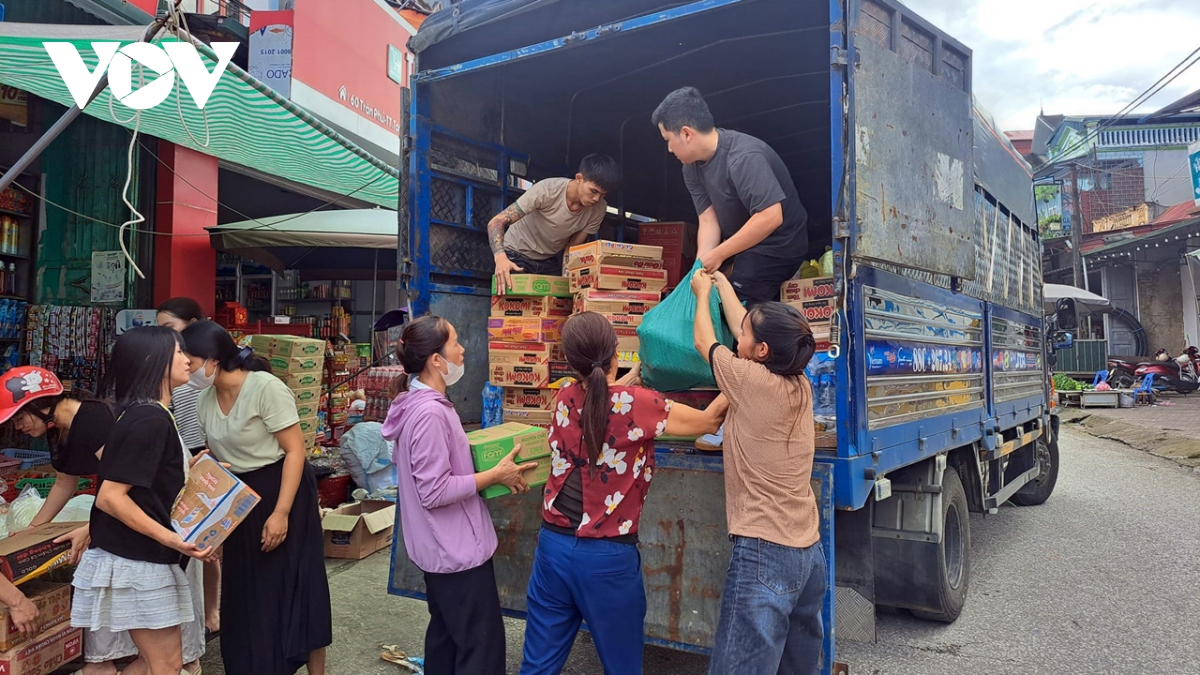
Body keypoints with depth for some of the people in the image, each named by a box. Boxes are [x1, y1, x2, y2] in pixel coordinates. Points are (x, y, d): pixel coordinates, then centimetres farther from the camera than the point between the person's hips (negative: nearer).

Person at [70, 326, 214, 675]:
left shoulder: (151, 415, 9)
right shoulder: (148, 420, -21)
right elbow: (110, 496, -23)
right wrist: (171, 539, -25)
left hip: (144, 558, 10)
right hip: (135, 561, -10)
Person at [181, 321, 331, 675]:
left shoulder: (266, 387, -19)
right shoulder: (206, 400, 3)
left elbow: (295, 450, -19)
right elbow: (219, 457, 13)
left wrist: (281, 512, -23)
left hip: (283, 491, -7)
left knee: (293, 589, 1)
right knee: (246, 594, 12)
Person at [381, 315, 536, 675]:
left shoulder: (417, 401, 5)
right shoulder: (429, 412, -27)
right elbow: (434, 492, -26)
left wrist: (481, 464, 12)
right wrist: (495, 475, -19)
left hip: (442, 546, 10)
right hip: (457, 549, -10)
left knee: (445, 633, 23)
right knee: (482, 645, 1)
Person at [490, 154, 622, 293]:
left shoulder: (599, 209, -18)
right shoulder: (546, 190, -31)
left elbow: (572, 247, -7)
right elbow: (496, 222, -30)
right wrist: (500, 257, -48)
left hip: (551, 261, 4)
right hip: (517, 255, -4)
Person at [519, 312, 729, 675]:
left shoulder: (565, 398, 0)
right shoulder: (638, 404, -14)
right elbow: (708, 420, -1)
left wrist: (634, 375, 33)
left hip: (553, 545, 5)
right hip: (607, 556, -4)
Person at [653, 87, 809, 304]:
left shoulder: (743, 157, -30)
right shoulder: (692, 167, -2)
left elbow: (771, 217, -36)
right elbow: (708, 221, -7)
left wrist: (718, 255, -31)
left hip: (776, 248, -9)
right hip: (744, 243, 9)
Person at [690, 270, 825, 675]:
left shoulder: (752, 381, -12)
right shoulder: (800, 386, 5)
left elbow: (704, 341, 6)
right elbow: (745, 328, 19)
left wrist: (702, 292, 24)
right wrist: (722, 284, 32)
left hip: (763, 553, -8)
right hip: (809, 552, 8)